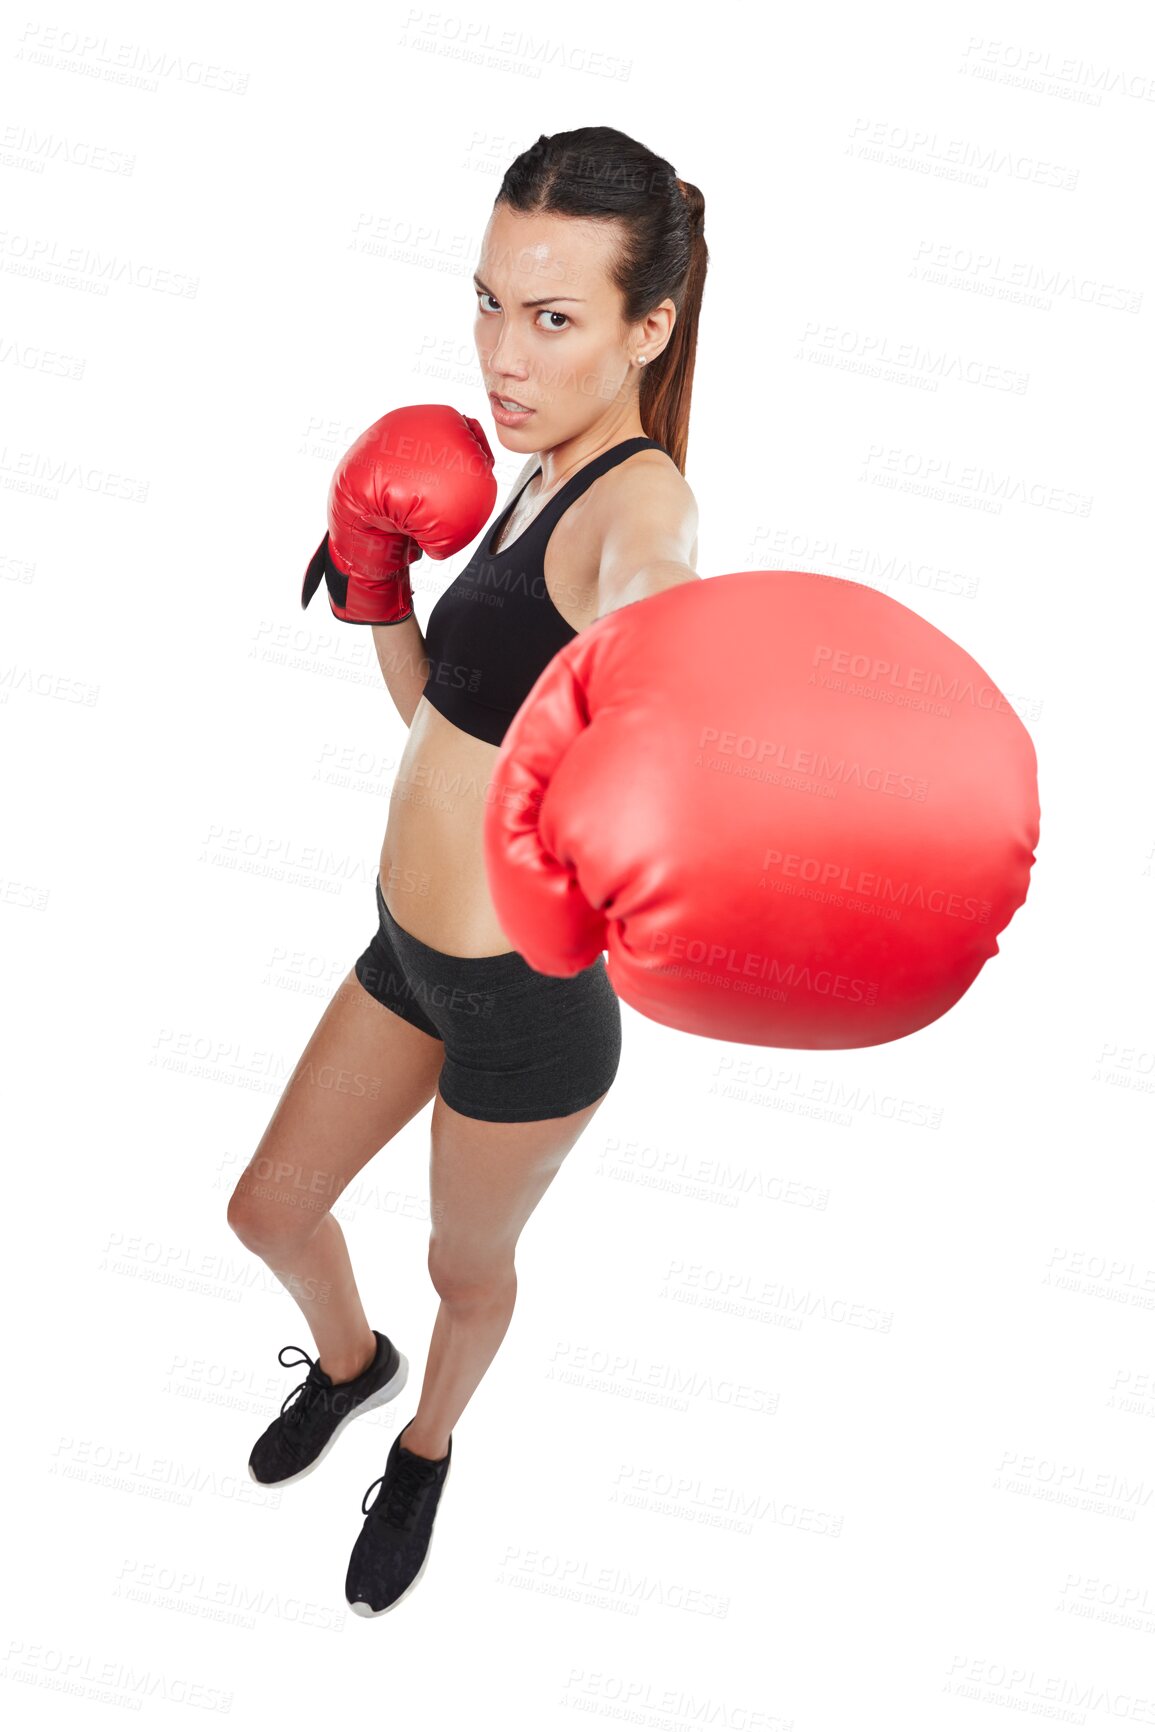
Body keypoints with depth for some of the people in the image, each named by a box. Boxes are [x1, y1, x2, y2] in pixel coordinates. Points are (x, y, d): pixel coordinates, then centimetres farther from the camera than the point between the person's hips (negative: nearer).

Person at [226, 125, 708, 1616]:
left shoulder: (642, 500, -24)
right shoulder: (538, 483, 4)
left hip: (526, 1000, -7)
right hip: (414, 950, 8)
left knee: (466, 1265, 21)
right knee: (270, 1213, 23)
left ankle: (425, 1452, 53)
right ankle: (349, 1364, 56)